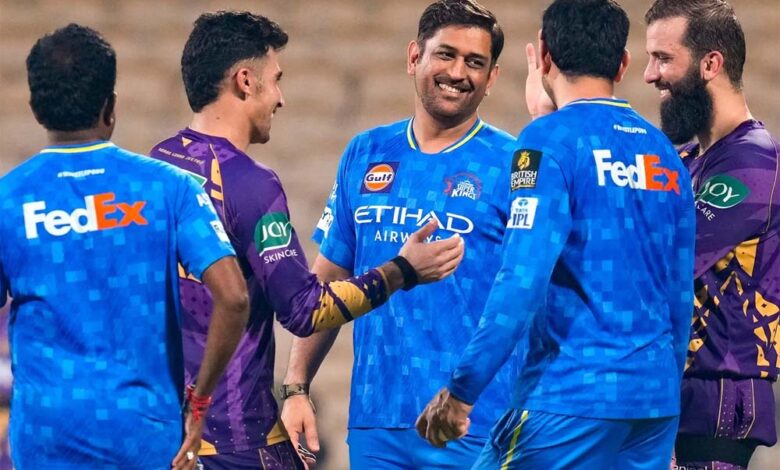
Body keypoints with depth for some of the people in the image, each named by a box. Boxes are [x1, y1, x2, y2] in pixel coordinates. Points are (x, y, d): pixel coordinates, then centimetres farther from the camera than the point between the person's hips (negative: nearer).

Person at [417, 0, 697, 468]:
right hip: (656, 400, 7)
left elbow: (522, 281, -16)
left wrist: (461, 391, -14)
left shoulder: (550, 140, -8)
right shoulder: (663, 151, 12)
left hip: (572, 396, -7)